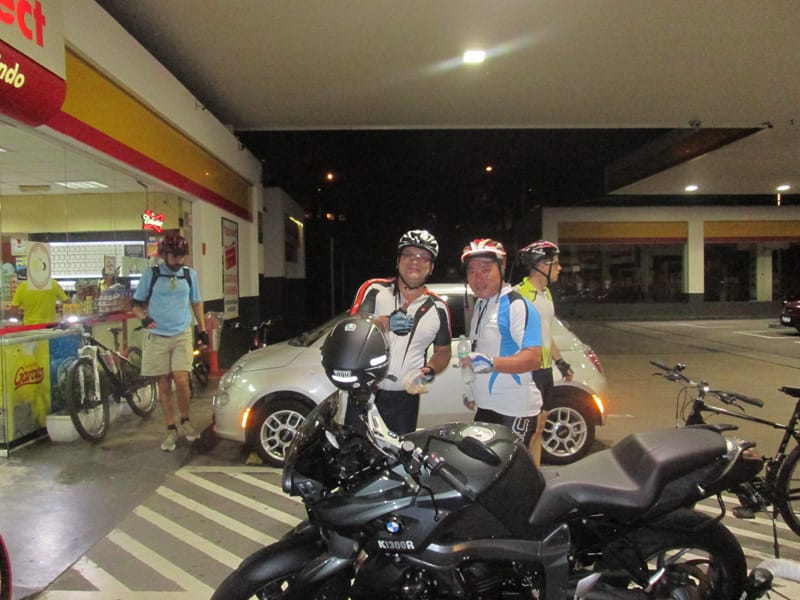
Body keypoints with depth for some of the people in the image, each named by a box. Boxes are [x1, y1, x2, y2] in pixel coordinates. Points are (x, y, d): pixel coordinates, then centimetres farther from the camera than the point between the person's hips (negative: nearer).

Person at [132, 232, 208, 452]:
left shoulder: (190, 274, 5)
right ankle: (171, 430, 16)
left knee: (181, 380, -11)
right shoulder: (151, 275, -1)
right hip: (157, 337, 0)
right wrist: (144, 317, -17)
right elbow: (137, 304, 4)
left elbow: (196, 302, 17)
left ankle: (185, 420, 14)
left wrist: (202, 329, 13)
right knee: (164, 384, 4)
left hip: (182, 335, 1)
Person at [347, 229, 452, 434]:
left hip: (405, 400, 2)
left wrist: (429, 371, -6)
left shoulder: (438, 308, 6)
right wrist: (385, 322, -30)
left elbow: (443, 351, 15)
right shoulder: (374, 290, -3)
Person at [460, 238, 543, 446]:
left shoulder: (517, 305, -16)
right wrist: (472, 389, 26)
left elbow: (533, 357, -26)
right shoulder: (480, 304, 13)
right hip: (485, 407, 9)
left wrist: (492, 363, -38)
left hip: (515, 411, -9)